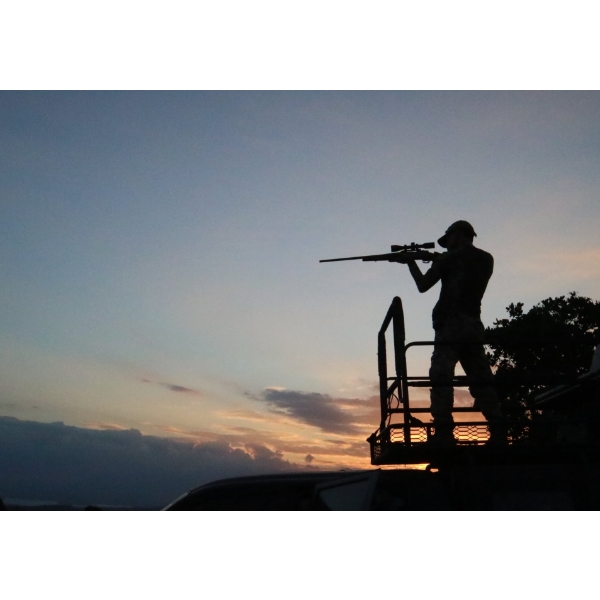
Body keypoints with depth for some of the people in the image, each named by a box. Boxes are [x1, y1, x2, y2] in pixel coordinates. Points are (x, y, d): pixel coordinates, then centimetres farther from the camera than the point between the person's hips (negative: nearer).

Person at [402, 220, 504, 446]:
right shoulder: (486, 260, 16)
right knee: (481, 381, 9)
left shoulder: (449, 258, 0)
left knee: (441, 379, -8)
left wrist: (412, 263, 21)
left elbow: (423, 285, 5)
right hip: (473, 326, 6)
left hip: (450, 325, -6)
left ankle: (444, 433, -15)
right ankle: (498, 432, 4)